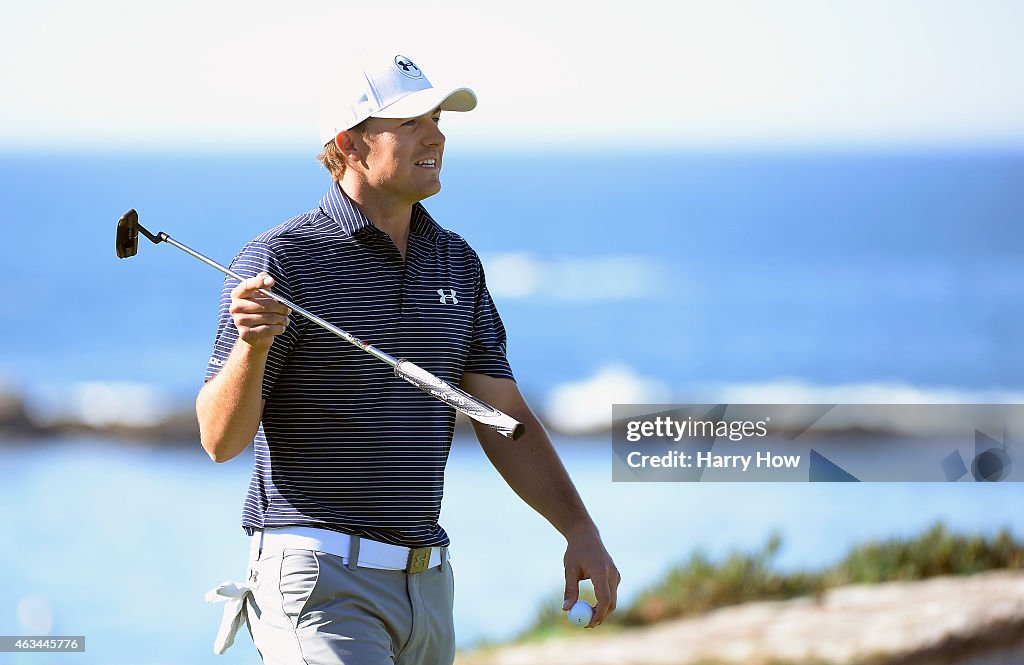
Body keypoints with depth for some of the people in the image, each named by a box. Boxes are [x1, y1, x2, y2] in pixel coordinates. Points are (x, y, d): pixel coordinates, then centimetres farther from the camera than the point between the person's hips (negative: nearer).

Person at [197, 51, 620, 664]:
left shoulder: (455, 262, 13)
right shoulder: (280, 261, -7)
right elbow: (220, 440, -11)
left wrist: (581, 529, 6)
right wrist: (252, 344, -29)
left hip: (427, 584, 7)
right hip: (318, 578, -7)